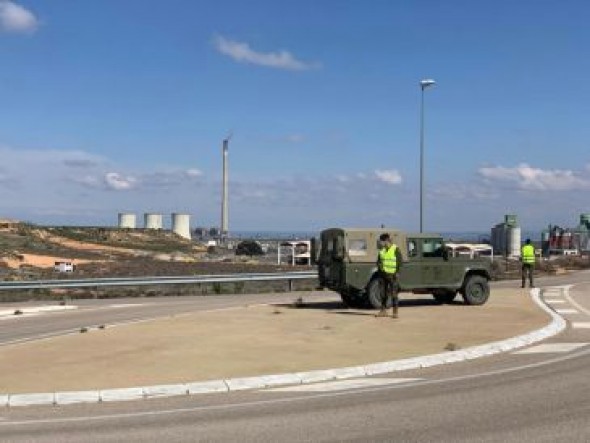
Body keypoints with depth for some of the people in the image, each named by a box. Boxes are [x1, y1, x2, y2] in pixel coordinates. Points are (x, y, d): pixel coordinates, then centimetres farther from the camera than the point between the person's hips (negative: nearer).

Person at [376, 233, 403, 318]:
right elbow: (378, 261, 18)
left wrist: (396, 272, -14)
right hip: (383, 274, 6)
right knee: (383, 293, 9)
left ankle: (395, 312, 0)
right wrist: (379, 265, -2)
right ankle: (383, 310, 18)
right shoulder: (382, 250, 11)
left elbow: (399, 262, -8)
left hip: (392, 275, -6)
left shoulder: (396, 249, -7)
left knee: (393, 293, -5)